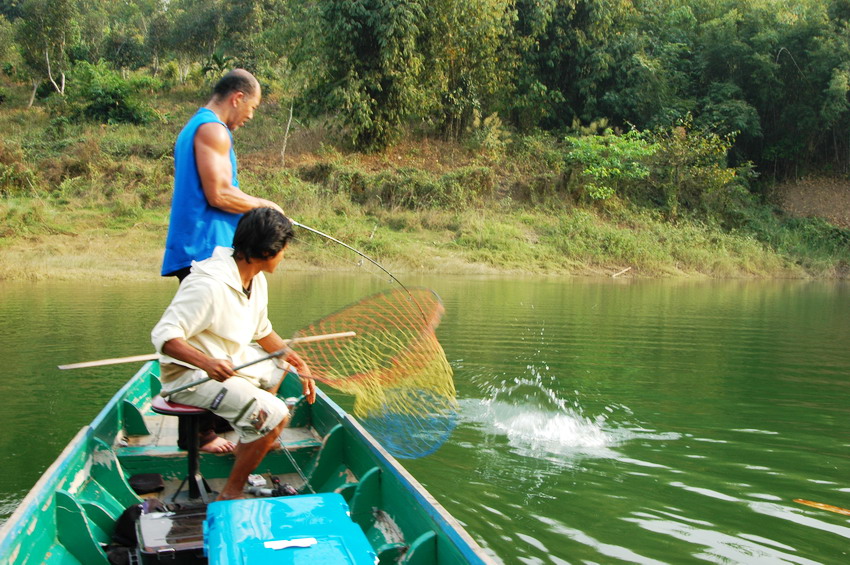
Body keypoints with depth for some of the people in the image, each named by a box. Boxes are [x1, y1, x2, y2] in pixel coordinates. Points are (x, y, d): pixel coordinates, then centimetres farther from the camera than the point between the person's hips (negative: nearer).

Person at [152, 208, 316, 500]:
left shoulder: (256, 279, 2)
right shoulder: (210, 284, -28)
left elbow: (262, 332, 14)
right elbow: (164, 335, -30)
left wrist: (299, 363, 3)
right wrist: (208, 363, -46)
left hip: (225, 360, 10)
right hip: (190, 374, -10)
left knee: (279, 366, 28)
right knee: (275, 415, -23)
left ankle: (250, 441, 36)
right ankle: (230, 495, -10)